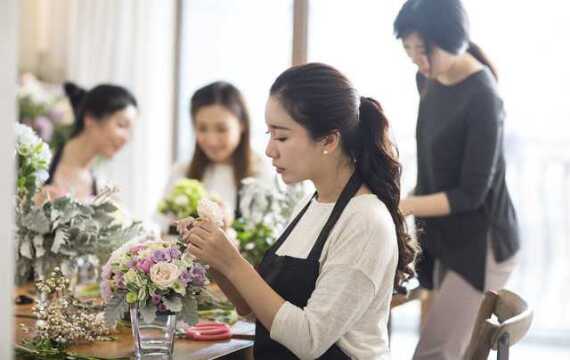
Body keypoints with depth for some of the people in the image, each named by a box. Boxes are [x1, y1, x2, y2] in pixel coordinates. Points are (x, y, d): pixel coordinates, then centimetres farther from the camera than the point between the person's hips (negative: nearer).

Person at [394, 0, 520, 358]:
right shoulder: (429, 81, 3)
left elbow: (471, 193, -21)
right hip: (448, 239, 8)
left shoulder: (482, 98, -22)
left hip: (482, 246, -8)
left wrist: (401, 206, -23)